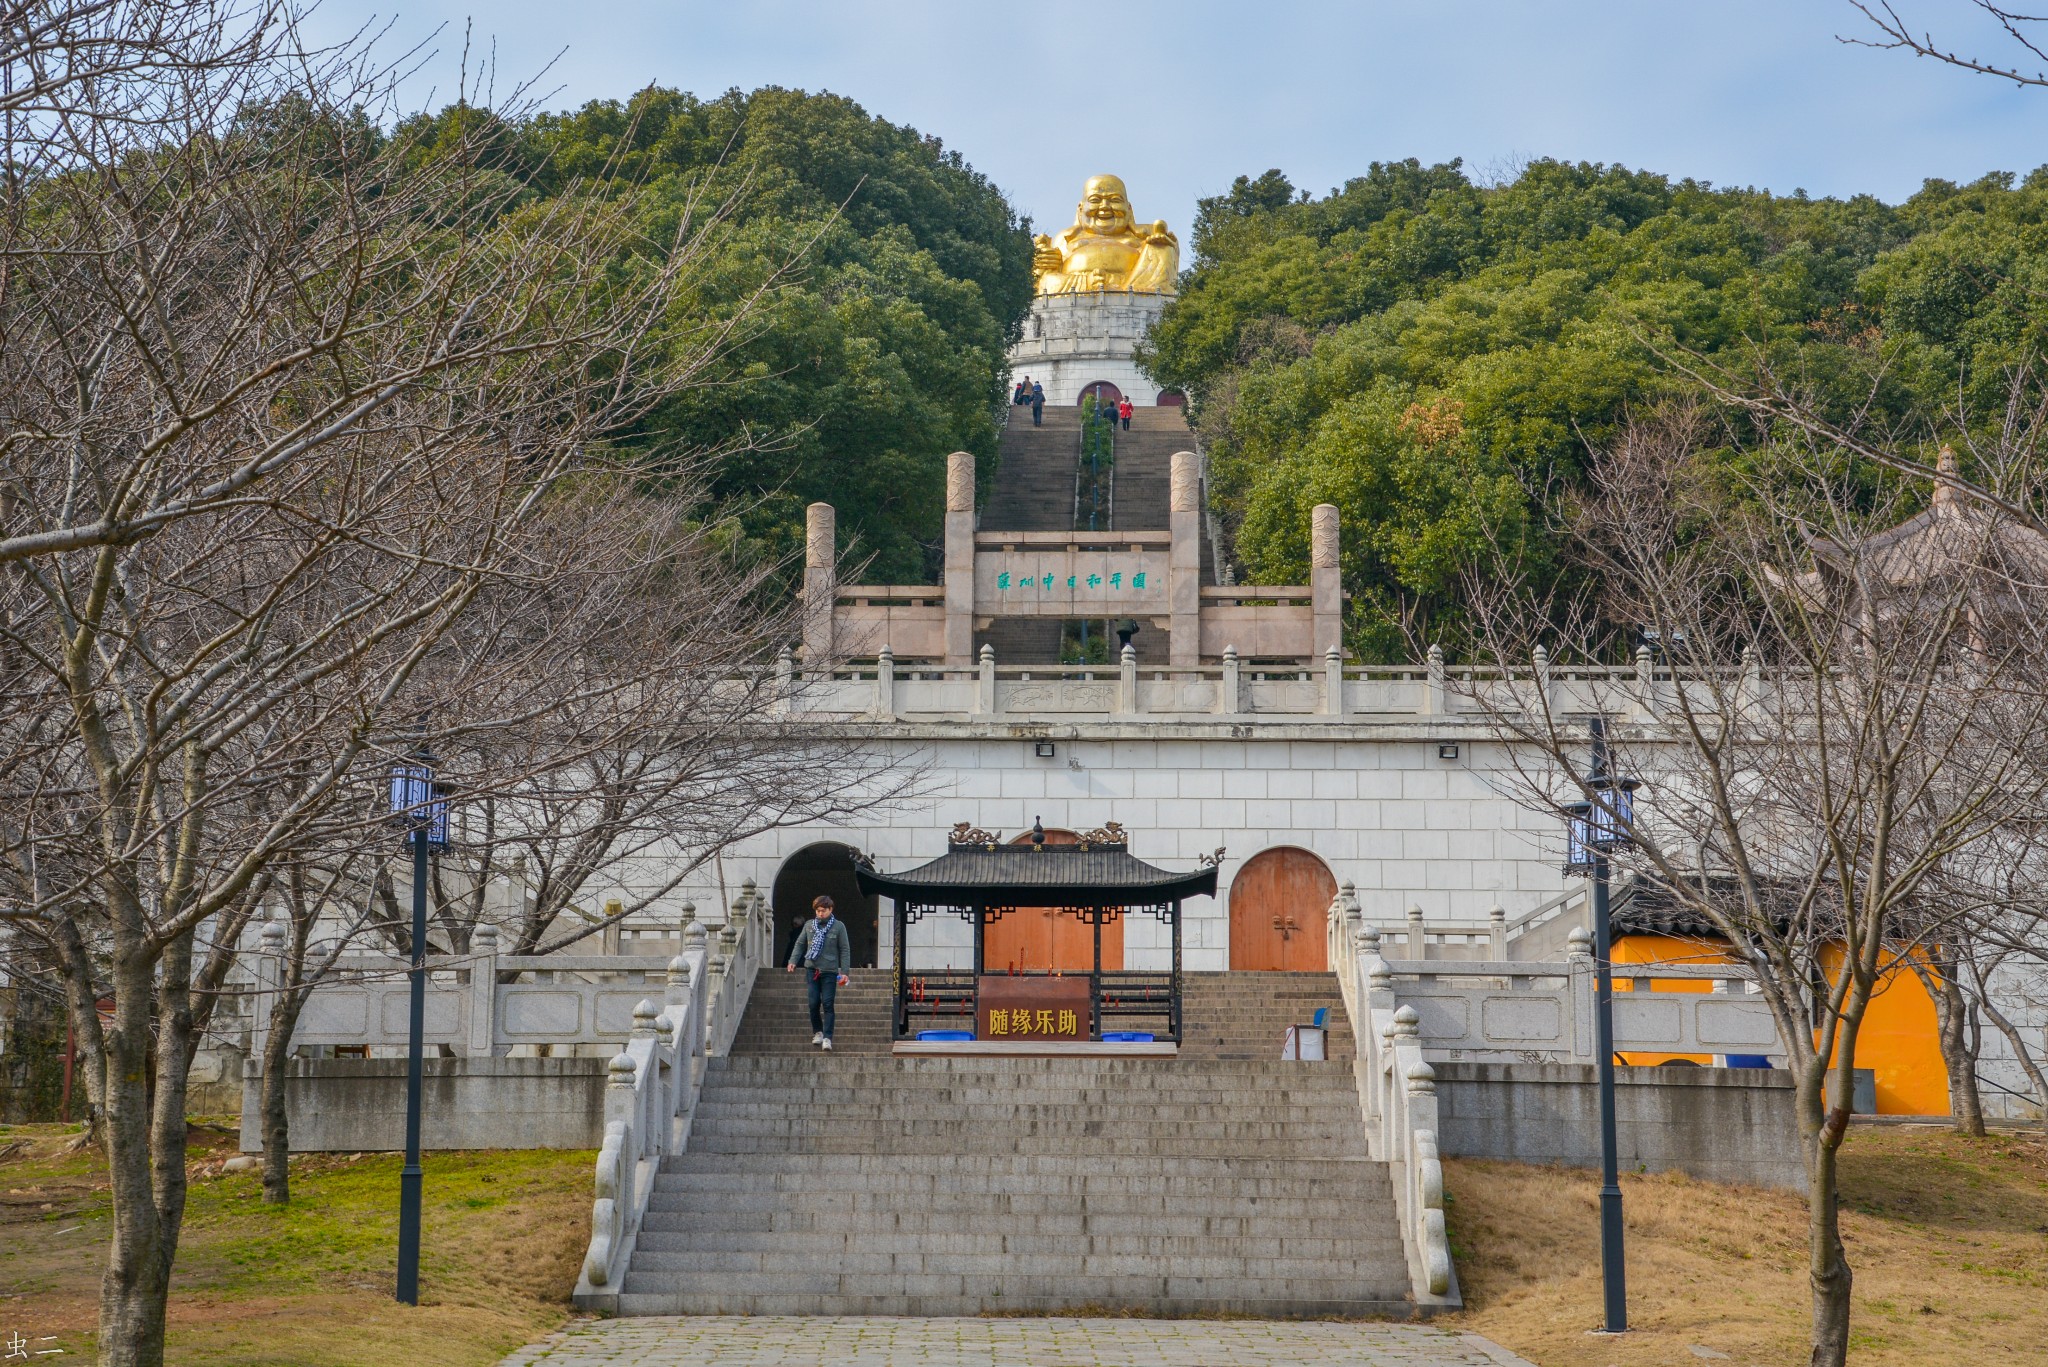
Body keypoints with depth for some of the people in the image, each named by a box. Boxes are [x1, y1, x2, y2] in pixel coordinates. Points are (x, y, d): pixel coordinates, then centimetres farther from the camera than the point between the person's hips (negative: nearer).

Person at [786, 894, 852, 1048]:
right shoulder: (809, 925, 8)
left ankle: (827, 1037, -7)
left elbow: (845, 950, 0)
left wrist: (844, 972, -6)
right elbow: (799, 944, 14)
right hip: (812, 970, 3)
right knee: (813, 1003, 1)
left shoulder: (838, 927, 0)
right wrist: (793, 961, 0)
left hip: (829, 971, -3)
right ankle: (817, 1032, 21)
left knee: (828, 1004, -6)